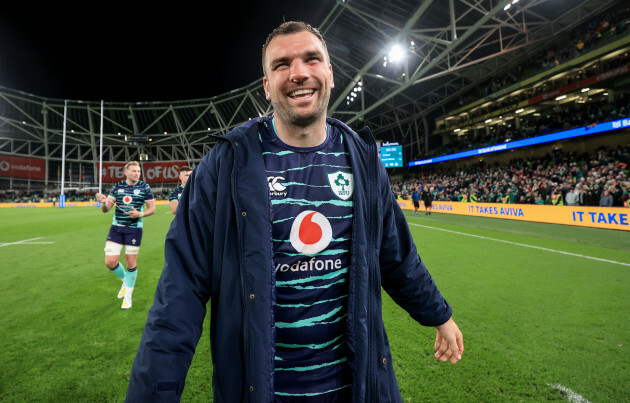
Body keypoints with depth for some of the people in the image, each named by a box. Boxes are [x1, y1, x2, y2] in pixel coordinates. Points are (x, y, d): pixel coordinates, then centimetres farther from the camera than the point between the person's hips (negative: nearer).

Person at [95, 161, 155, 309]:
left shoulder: (144, 187, -2)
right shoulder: (117, 187, 4)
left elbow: (152, 208, 0)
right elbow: (106, 209, 2)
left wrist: (140, 214, -18)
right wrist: (104, 202, -21)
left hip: (134, 228, -2)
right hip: (116, 227, 3)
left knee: (131, 262, 3)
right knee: (110, 262, -3)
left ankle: (128, 295, 22)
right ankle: (125, 281, 29)